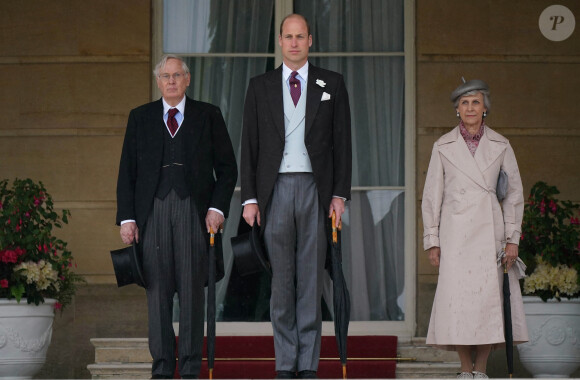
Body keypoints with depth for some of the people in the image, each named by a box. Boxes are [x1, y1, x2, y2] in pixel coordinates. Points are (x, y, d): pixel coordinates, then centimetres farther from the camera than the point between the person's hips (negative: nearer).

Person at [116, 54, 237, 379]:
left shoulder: (208, 116, 9)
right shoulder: (140, 118, 12)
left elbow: (227, 168, 9)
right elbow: (127, 171, 10)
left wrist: (218, 207, -4)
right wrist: (127, 218, 1)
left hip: (194, 210, -1)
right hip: (152, 210, 1)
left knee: (193, 288, -2)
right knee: (157, 289, 0)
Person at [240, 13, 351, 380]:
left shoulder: (332, 84, 7)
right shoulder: (260, 86, 9)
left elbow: (342, 142, 6)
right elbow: (249, 145, 7)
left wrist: (340, 194, -3)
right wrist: (249, 198, -1)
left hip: (316, 190, -1)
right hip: (275, 190, 1)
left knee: (311, 279, 1)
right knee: (281, 280, 3)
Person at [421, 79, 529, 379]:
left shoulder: (500, 146, 8)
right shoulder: (443, 146, 7)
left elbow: (514, 193, 9)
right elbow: (431, 195, 8)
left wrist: (512, 237, 2)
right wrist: (432, 240, 2)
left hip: (490, 230, 1)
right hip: (456, 232, 0)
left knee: (490, 296, -5)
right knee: (457, 297, -7)